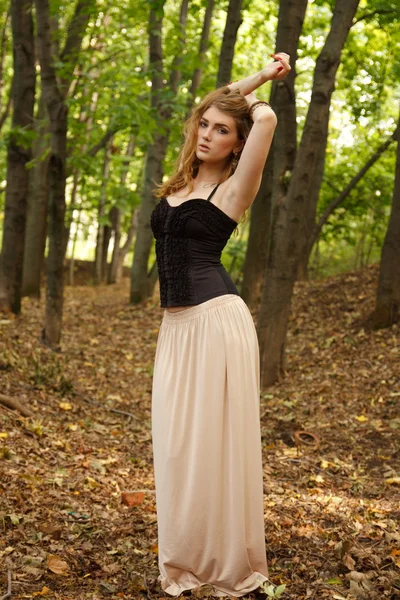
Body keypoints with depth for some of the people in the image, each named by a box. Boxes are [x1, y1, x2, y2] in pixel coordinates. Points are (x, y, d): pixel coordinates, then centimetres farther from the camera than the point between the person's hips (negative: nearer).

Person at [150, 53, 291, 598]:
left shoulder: (232, 190, -4)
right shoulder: (182, 182, 14)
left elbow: (266, 118, -19)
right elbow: (210, 106, 26)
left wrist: (257, 89, 2)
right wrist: (258, 76, 24)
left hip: (217, 321, -7)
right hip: (176, 325, 7)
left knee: (214, 442, -1)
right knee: (177, 443, 7)